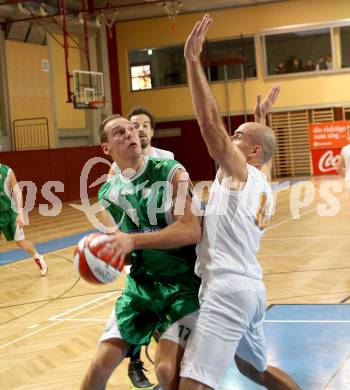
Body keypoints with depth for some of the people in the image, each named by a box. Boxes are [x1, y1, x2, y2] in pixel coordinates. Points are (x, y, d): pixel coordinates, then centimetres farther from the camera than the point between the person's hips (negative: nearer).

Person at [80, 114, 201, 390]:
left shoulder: (171, 172, -11)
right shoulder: (107, 193, 3)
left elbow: (192, 231, -23)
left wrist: (133, 241, -31)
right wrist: (105, 255, -10)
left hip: (184, 283, -4)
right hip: (141, 283, 5)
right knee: (102, 363, 0)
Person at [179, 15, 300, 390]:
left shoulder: (240, 173, -8)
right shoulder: (262, 189, 19)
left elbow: (210, 124, -20)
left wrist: (192, 60, -24)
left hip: (228, 289, -10)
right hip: (249, 287, 10)